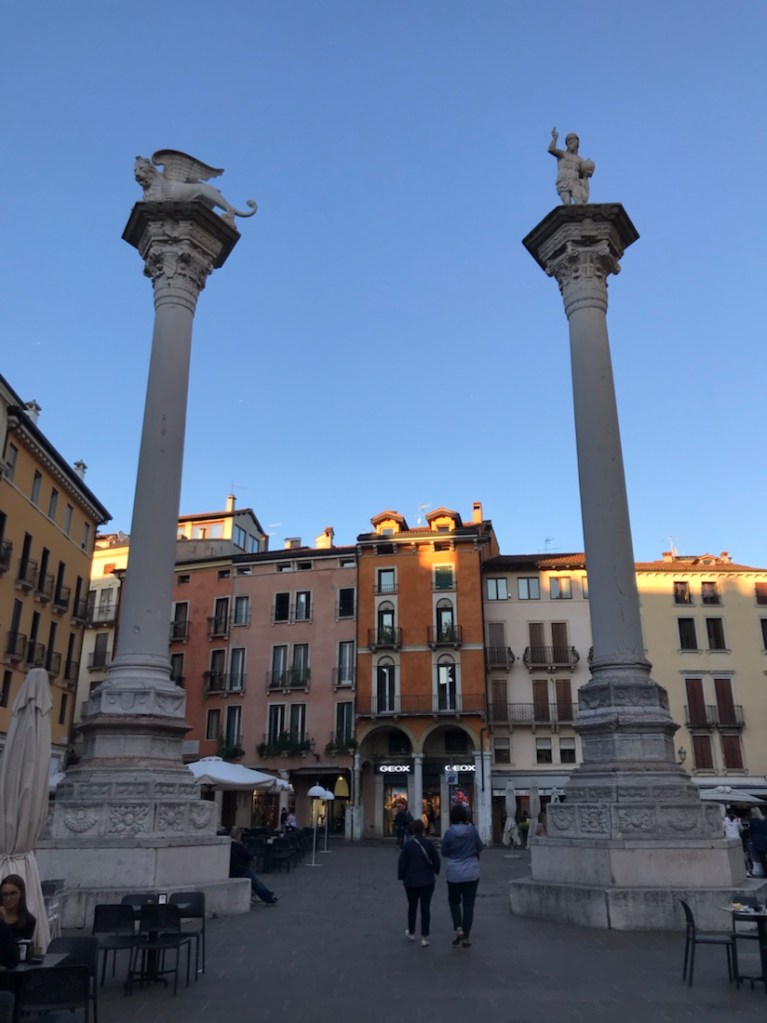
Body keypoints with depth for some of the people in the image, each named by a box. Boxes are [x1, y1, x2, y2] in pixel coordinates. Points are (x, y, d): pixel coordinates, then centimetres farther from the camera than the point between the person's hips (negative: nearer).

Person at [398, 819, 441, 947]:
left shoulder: (407, 845, -10)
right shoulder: (429, 844, -7)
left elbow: (402, 863, -7)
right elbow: (436, 860, -2)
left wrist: (401, 877, 6)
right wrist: (434, 873, 14)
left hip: (411, 881, 0)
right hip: (427, 880, 0)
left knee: (412, 907, 17)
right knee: (425, 908, 4)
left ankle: (411, 933, 29)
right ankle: (425, 937, 3)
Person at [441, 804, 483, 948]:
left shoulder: (449, 832, -13)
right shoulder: (472, 830, -10)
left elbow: (444, 852, -4)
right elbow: (480, 848, -1)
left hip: (454, 873, -1)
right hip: (471, 873, 1)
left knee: (454, 901, 19)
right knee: (468, 904, 10)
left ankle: (459, 929, 1)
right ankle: (466, 937, 12)